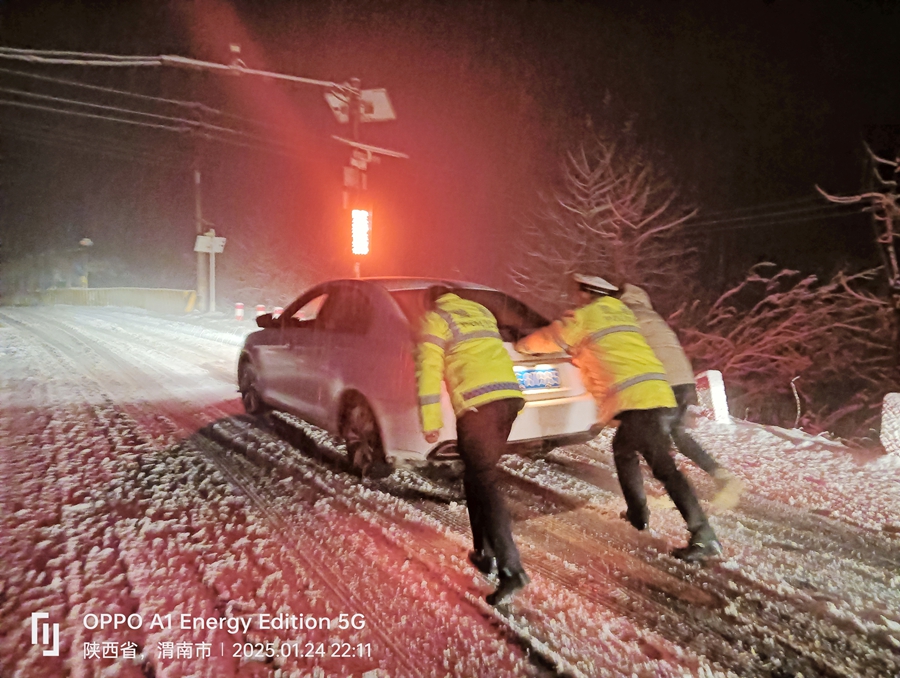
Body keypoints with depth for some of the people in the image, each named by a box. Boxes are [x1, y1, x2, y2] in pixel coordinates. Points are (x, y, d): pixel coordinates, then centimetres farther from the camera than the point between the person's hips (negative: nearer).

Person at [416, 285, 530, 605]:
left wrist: (430, 421, -2)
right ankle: (485, 552, 26)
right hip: (510, 394, 7)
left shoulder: (434, 320, 6)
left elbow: (428, 372, -3)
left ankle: (510, 569, -11)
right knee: (477, 477, 20)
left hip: (478, 402, -7)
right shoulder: (480, 311, 25)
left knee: (484, 483, -5)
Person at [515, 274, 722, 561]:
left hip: (636, 399, -8)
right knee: (623, 449, 23)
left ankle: (703, 536, -8)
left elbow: (545, 339, 16)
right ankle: (638, 514, 29)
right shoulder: (621, 312, 25)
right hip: (660, 394, 8)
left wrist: (521, 345, 35)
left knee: (663, 467, -7)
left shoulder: (585, 317, 5)